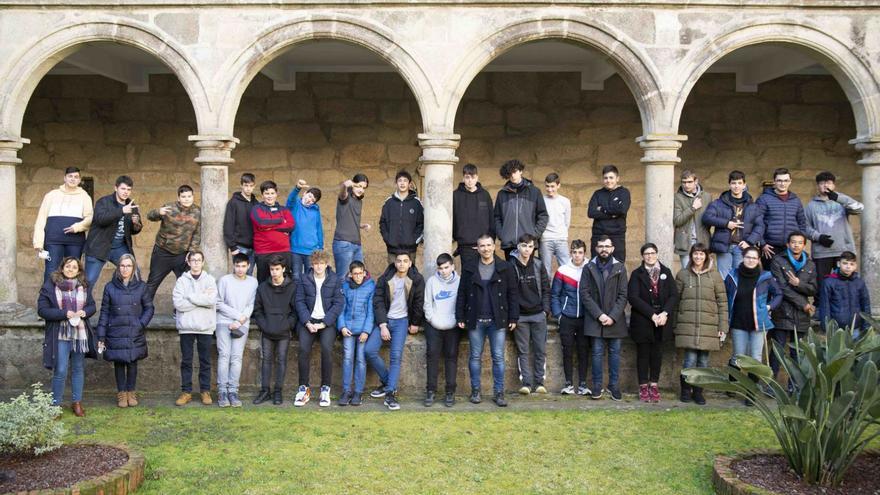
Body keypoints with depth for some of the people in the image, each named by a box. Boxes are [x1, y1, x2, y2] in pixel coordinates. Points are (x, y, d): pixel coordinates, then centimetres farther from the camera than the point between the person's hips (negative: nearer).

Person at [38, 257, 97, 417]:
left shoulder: (84, 286, 5)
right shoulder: (50, 286, -4)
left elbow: (92, 306, 13)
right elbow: (42, 309, -8)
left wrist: (85, 312, -10)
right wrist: (64, 313, -18)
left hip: (80, 334, 4)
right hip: (60, 335, -3)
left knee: (78, 369, 12)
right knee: (60, 371, -5)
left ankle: (77, 402, 24)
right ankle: (56, 404, 10)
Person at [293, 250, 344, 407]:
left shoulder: (335, 280, 5)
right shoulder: (304, 280, 10)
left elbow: (338, 303, -1)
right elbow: (300, 301, 3)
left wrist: (324, 323, -12)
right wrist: (307, 322, -11)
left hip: (327, 322, -1)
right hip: (308, 321, 1)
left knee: (327, 348, -26)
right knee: (304, 348, -23)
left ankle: (325, 388, -13)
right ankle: (304, 387, -11)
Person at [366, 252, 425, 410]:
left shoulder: (417, 279, -5)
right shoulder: (384, 279, -4)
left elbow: (419, 302, 4)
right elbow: (378, 302, -6)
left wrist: (415, 323, 6)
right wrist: (382, 325, -13)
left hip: (402, 320, -2)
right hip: (384, 319, 2)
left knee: (396, 355, -17)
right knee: (369, 350, -14)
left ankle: (390, 393, -14)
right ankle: (387, 381, 5)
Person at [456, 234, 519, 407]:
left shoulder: (506, 268, 2)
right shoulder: (469, 270, 6)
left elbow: (513, 294, 1)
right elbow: (461, 295, 7)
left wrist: (513, 318, -3)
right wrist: (460, 317, 1)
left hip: (498, 321, -1)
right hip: (475, 321, 1)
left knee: (498, 357, 3)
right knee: (475, 357, 8)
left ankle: (498, 392, 11)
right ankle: (476, 391, 18)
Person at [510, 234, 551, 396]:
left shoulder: (538, 265, 4)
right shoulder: (511, 266, -5)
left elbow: (546, 289, 7)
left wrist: (545, 309, -1)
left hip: (538, 315, 3)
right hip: (520, 316, -2)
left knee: (540, 350, 4)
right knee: (522, 351, 1)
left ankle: (539, 381, 12)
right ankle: (525, 382, 5)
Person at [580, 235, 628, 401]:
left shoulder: (620, 268, 3)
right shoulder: (589, 268, 3)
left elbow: (623, 295, -1)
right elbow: (584, 294, -2)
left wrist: (613, 316, -11)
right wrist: (599, 314, -11)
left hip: (615, 319, 1)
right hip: (595, 319, 0)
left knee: (615, 352, 6)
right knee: (597, 353, 2)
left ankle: (614, 385, 16)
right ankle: (597, 386, 11)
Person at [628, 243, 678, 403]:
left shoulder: (666, 272, 8)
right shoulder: (637, 274, 1)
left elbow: (674, 295, 1)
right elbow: (633, 297, -10)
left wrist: (665, 313, -14)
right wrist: (652, 314, -17)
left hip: (662, 321, 2)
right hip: (642, 322, -2)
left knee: (657, 353, 7)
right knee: (643, 353, 4)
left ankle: (654, 385, 15)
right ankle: (643, 386, 12)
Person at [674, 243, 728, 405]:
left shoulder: (714, 275, 6)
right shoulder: (682, 274, 6)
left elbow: (722, 302, 5)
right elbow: (675, 299, 7)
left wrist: (723, 327, 0)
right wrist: (674, 323, 2)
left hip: (708, 326, 1)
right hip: (687, 325, -1)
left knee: (703, 361, 4)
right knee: (690, 359, -6)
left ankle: (698, 391, 20)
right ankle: (685, 389, 14)